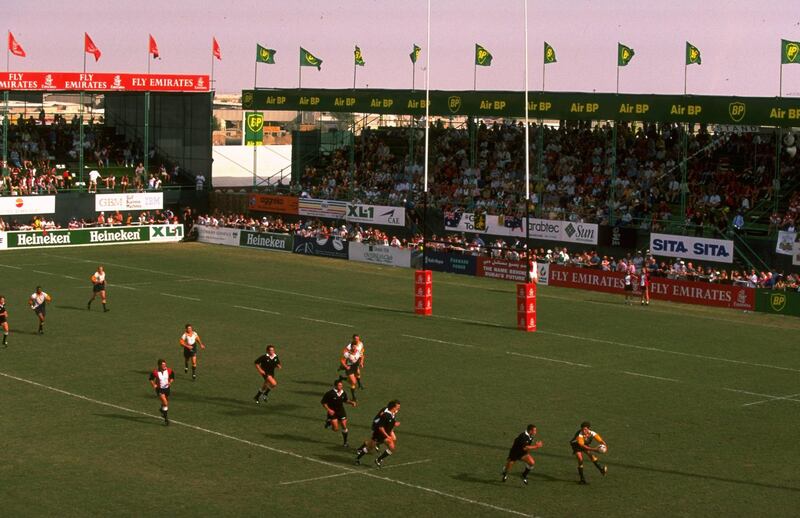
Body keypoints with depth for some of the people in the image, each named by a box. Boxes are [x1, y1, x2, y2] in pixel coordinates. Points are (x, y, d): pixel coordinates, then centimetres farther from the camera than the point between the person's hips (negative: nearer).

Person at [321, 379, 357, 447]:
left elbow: (345, 400, 14)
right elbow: (323, 402, -13)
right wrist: (328, 410, -22)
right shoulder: (330, 393, -21)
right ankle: (328, 422, 25)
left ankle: (345, 442, 21)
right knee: (336, 429, -6)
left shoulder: (343, 393, -6)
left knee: (344, 427, 3)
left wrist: (351, 402, -5)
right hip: (332, 412, -4)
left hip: (341, 411, 4)